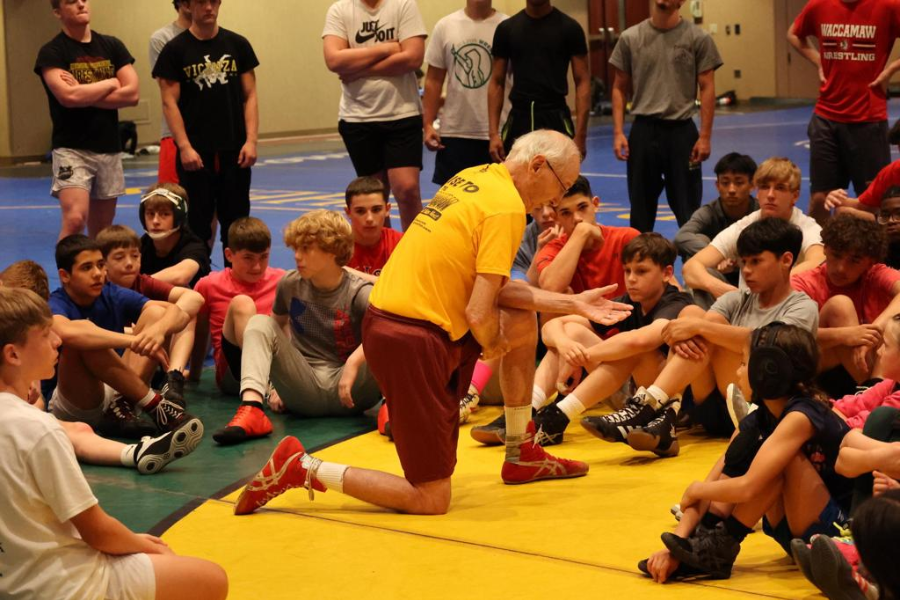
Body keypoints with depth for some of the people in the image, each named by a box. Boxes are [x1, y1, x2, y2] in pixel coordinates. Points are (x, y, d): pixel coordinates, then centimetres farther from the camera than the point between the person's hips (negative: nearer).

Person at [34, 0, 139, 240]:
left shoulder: (112, 46, 9)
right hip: (71, 149, -5)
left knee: (101, 232, 10)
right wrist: (110, 83, -6)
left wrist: (83, 94, -11)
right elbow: (68, 96, -20)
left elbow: (131, 94, -2)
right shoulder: (52, 52, -5)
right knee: (74, 219, -23)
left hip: (109, 148, 5)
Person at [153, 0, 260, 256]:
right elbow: (169, 102, -4)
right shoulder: (175, 49, -1)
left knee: (236, 223, 6)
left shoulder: (237, 44, 6)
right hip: (196, 153, -2)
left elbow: (249, 95, 6)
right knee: (198, 223, 2)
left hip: (234, 150, 2)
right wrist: (184, 147, -12)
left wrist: (251, 140, -4)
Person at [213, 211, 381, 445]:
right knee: (259, 323, -17)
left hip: (348, 390, -4)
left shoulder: (358, 292, -9)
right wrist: (279, 377, 15)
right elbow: (278, 325, 24)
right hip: (304, 389, 4)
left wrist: (355, 361, -39)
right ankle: (251, 408, -37)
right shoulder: (290, 284, 5)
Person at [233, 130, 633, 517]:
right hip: (412, 341, -9)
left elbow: (490, 288, 13)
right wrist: (495, 345, 2)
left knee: (524, 322, 22)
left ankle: (521, 457, 31)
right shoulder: (507, 207, -15)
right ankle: (302, 468, -1)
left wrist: (572, 304, 13)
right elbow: (479, 314, -20)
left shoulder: (475, 178, 11)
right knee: (431, 500, -1)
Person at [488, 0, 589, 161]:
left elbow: (582, 82, -3)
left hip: (556, 119, -3)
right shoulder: (507, 28, 6)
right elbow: (497, 83, 7)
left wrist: (580, 135, -12)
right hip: (518, 119, 3)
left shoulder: (569, 27, -1)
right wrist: (493, 133, -2)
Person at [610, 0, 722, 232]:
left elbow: (707, 89, -2)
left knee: (688, 210, 4)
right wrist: (618, 132, -1)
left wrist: (705, 136, -8)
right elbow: (620, 88, 8)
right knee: (641, 208, 10)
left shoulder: (698, 38, -2)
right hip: (643, 130, 2)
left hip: (681, 130, -2)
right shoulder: (630, 38, 3)